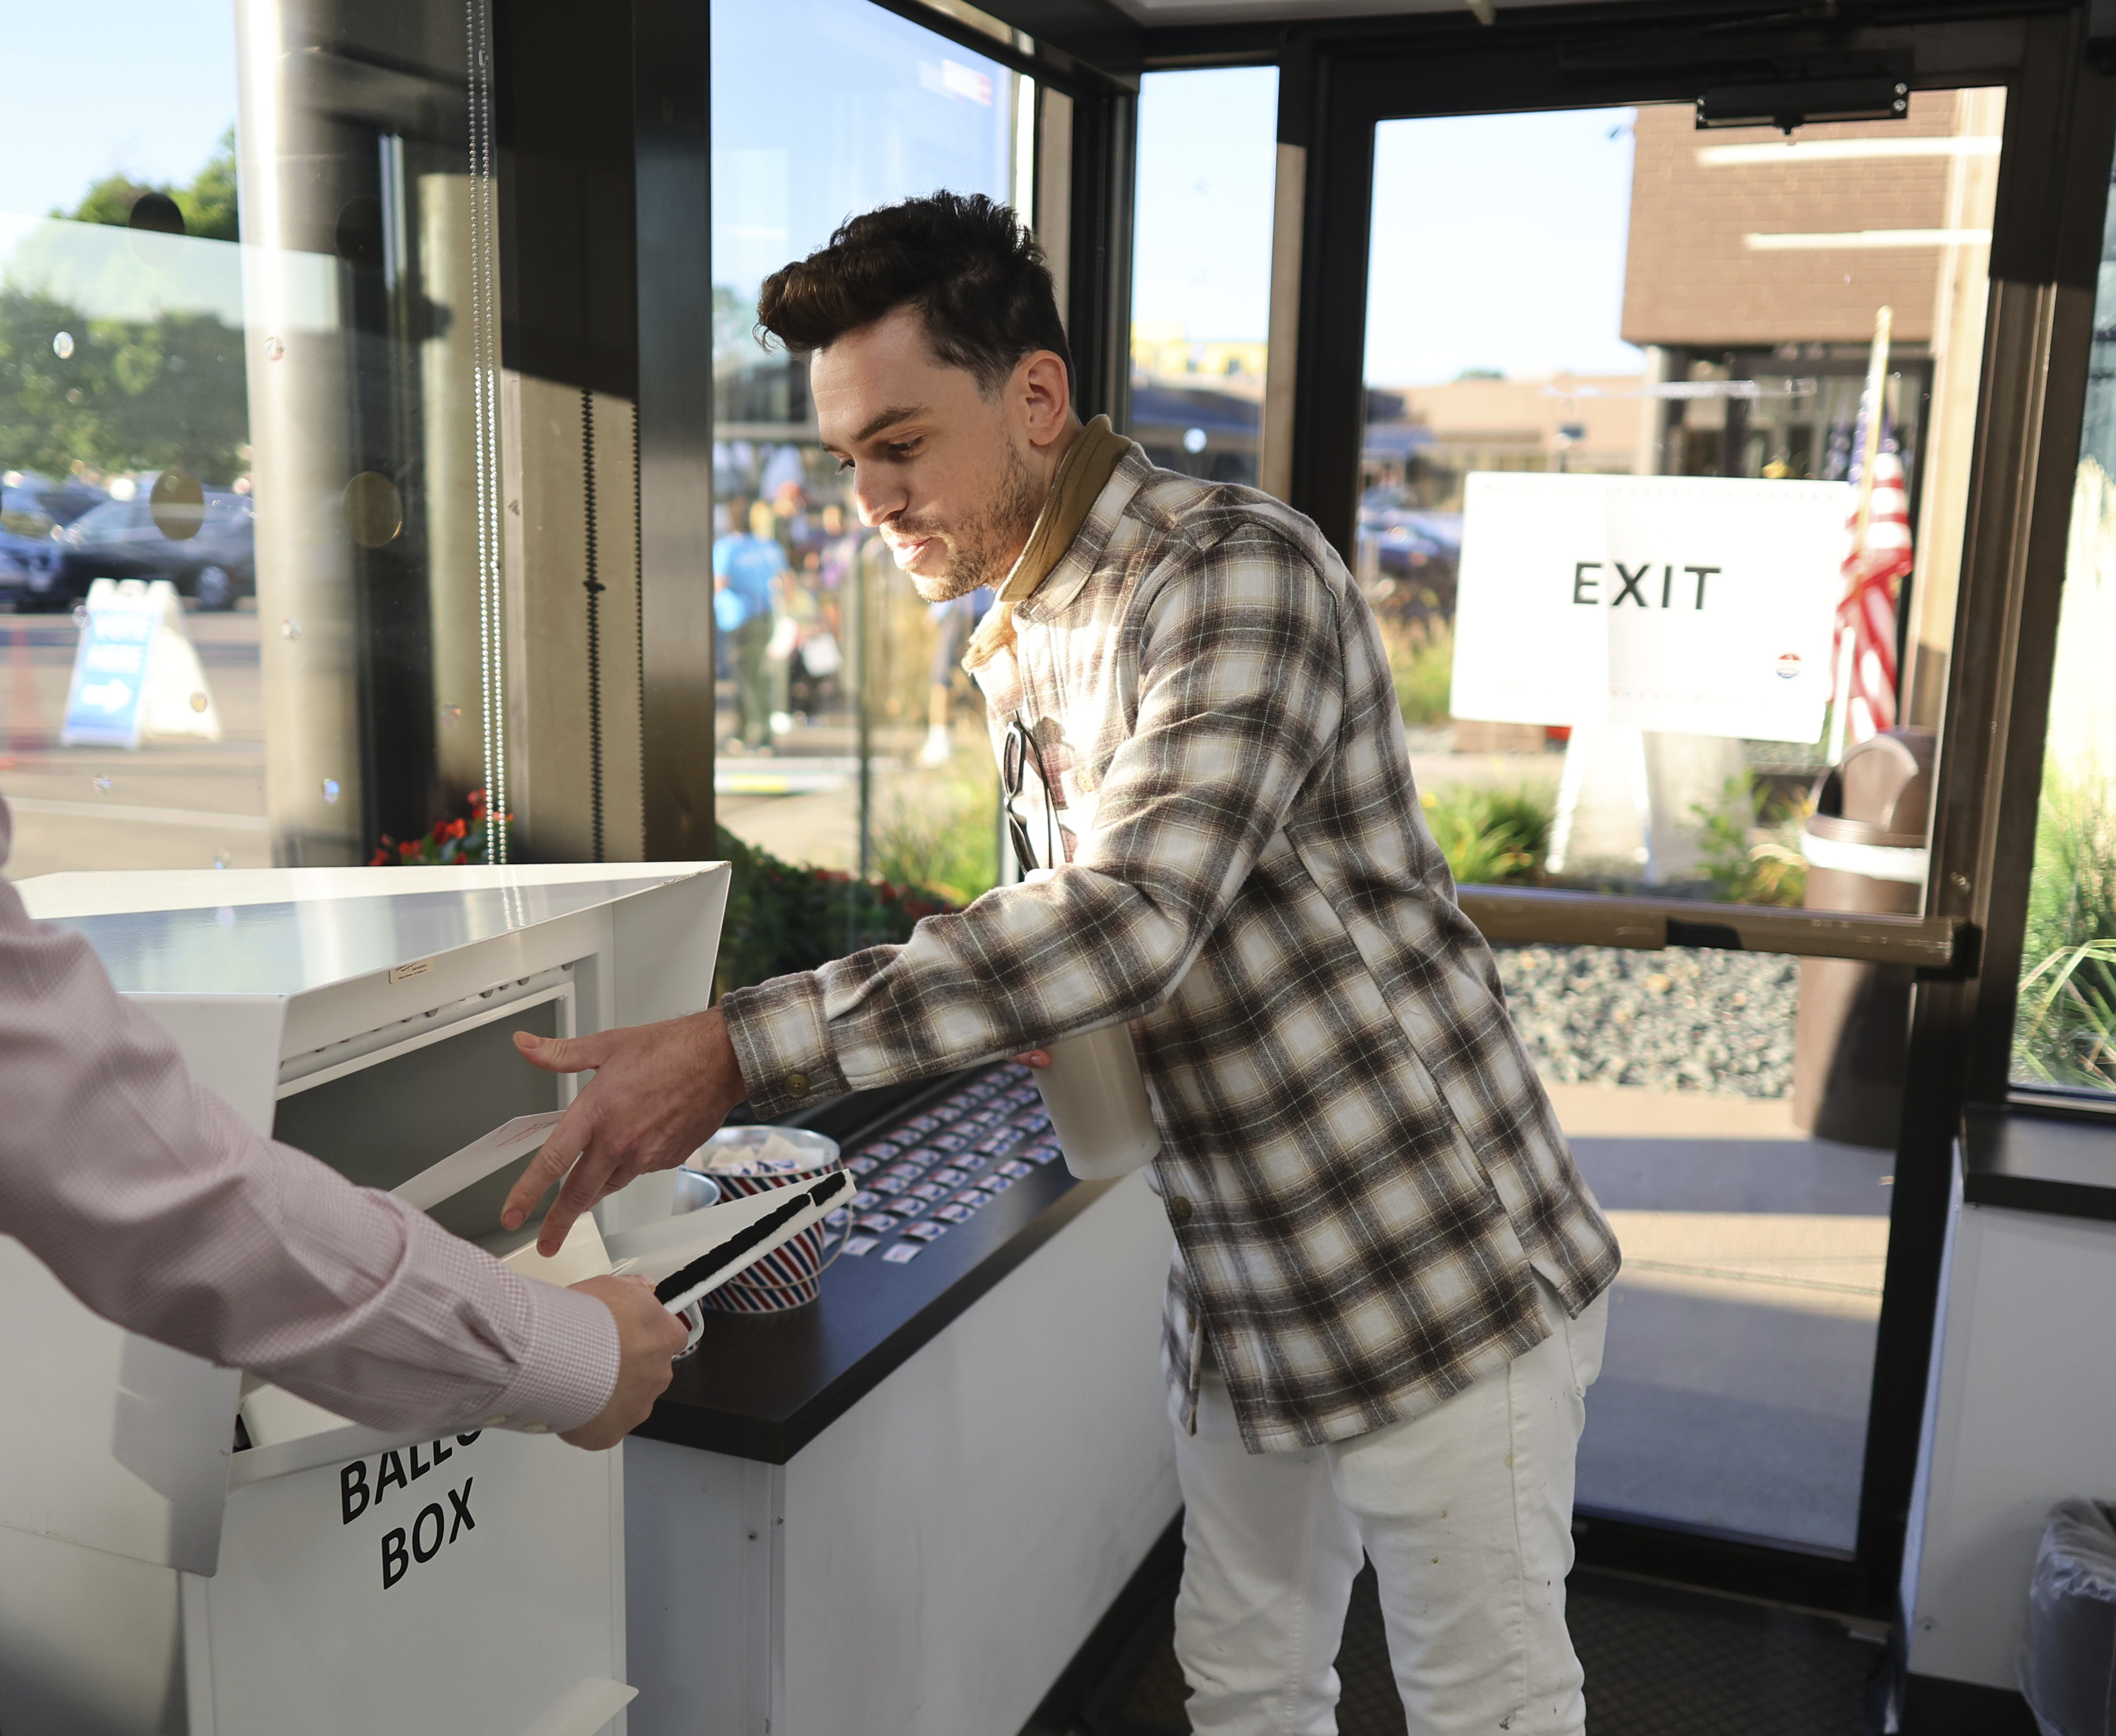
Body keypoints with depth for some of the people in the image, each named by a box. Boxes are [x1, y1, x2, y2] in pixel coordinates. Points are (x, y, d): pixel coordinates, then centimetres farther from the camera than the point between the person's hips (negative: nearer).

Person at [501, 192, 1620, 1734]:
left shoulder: (1237, 569, -20)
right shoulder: (1015, 655, 8)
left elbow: (1137, 909, -33)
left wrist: (738, 1053, -36)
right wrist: (1058, 1023, -2)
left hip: (1440, 1277, -7)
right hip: (1244, 1297, 8)